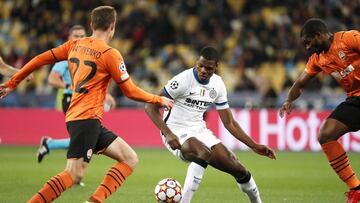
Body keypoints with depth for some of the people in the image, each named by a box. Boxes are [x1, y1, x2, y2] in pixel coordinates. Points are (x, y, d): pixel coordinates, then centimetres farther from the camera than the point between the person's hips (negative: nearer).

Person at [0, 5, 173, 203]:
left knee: (130, 159, 6)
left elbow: (41, 59, 12)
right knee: (74, 175, -14)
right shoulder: (110, 54, -7)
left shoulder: (75, 45, 13)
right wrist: (160, 100, 11)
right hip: (87, 118, -8)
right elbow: (130, 91, -3)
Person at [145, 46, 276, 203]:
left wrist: (254, 146, 4)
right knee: (204, 153, -38)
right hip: (176, 133, -6)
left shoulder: (217, 84, 1)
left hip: (200, 130, 6)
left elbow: (229, 122, 9)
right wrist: (168, 134, -29)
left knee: (237, 168, -2)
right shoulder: (183, 80, -18)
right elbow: (151, 107, -17)